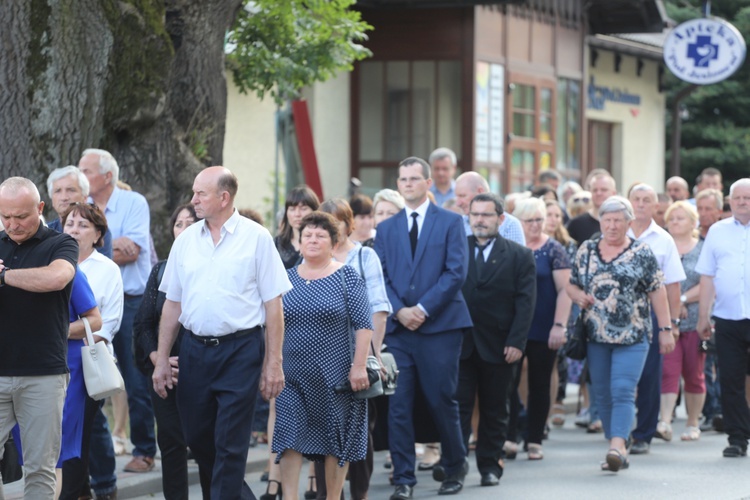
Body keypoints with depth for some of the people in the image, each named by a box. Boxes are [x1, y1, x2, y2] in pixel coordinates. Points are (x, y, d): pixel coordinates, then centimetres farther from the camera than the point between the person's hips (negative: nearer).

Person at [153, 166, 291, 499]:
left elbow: (273, 305, -3)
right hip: (194, 351, 5)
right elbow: (172, 304, 13)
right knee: (198, 440, 11)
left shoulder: (256, 238, -3)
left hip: (240, 350, -5)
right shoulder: (186, 240, 8)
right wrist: (161, 360, 9)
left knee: (230, 446, -5)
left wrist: (273, 363, -8)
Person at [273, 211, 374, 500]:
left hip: (335, 376, -3)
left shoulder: (346, 276, -2)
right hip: (294, 377, 3)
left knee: (336, 441, 5)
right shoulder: (287, 279, 8)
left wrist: (359, 366, -13)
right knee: (289, 438, -8)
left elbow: (363, 324, -6)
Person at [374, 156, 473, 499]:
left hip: (439, 326, -3)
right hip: (398, 329, 3)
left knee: (442, 402, 1)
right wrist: (399, 310, -9)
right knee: (398, 404, -3)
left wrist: (423, 309, -13)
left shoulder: (451, 223, 3)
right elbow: (380, 277, 8)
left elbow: (456, 272, -5)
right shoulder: (386, 229, 13)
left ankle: (455, 466, 22)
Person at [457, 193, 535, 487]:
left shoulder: (519, 256, 3)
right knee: (458, 406, -5)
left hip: (498, 348, 0)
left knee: (494, 410, 8)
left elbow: (525, 302, -2)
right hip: (459, 342, 0)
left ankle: (490, 466, 16)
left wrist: (516, 342, -12)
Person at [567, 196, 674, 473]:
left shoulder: (642, 253, -1)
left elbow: (657, 292, 0)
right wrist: (579, 296, -8)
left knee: (623, 392, -15)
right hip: (596, 336, 4)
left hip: (632, 336, -4)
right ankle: (618, 451, 13)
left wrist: (666, 329, -4)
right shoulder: (586, 251, 9)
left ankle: (618, 445, -25)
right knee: (603, 395, 6)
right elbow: (571, 285, 15)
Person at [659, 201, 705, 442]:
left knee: (694, 374, 6)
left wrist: (683, 299, -14)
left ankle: (693, 424, 15)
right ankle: (665, 421, -17)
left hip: (695, 320, 0)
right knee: (668, 371, -10)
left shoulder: (703, 250, 4)